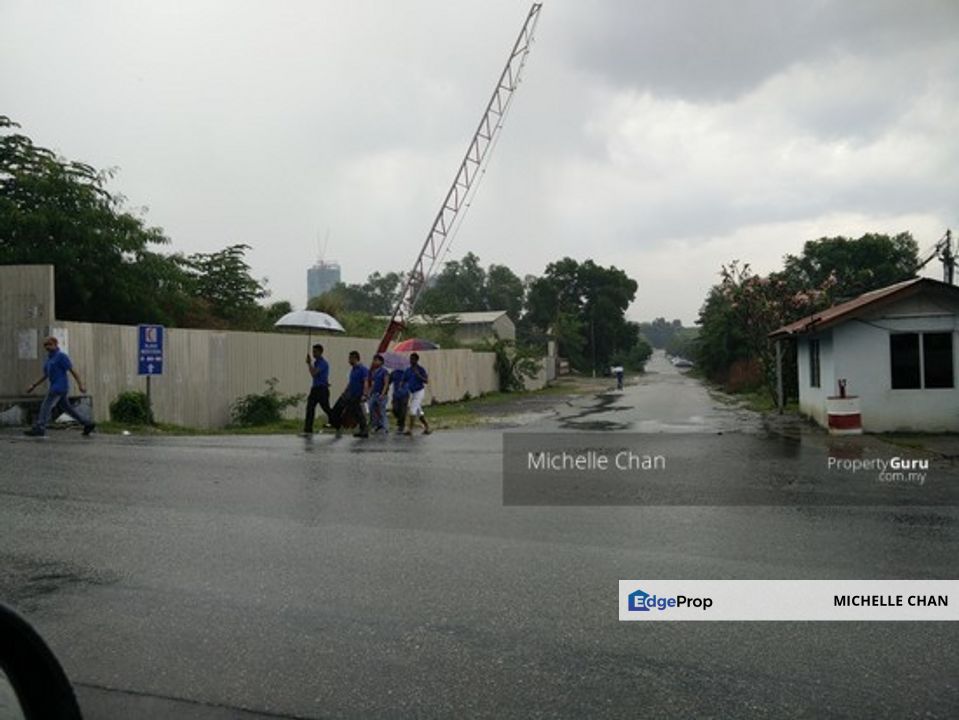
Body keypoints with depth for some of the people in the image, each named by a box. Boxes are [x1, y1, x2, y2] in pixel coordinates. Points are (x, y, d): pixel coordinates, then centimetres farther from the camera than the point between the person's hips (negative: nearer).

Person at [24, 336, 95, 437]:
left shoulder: (61, 356, -9)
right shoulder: (50, 358, 18)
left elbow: (72, 371, -13)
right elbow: (46, 375, 25)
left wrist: (80, 385, -19)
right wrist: (34, 386, 22)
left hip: (60, 386, -9)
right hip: (55, 387, 9)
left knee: (46, 406, -11)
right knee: (67, 408, 11)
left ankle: (39, 429, -12)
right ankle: (88, 424, 13)